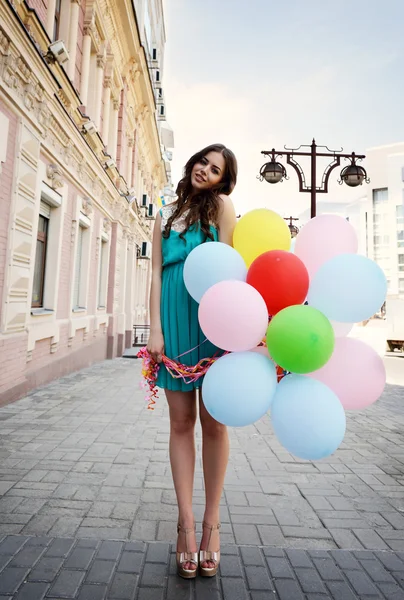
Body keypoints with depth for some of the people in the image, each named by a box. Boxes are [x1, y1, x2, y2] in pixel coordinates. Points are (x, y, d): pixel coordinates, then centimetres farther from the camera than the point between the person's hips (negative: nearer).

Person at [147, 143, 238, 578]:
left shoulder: (220, 204, 9)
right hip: (174, 316, 3)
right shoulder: (166, 215, 18)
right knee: (181, 421, 5)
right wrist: (155, 329, -1)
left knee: (212, 421, 4)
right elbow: (157, 273, 9)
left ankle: (211, 521, 21)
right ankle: (185, 522, 19)